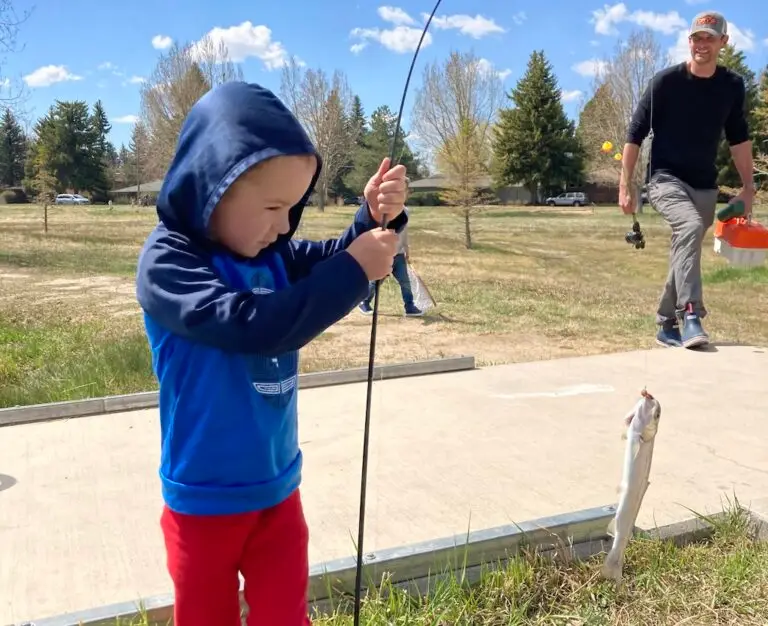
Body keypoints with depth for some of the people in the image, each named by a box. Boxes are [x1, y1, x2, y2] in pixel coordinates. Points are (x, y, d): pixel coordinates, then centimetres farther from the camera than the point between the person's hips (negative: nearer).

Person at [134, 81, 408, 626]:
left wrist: (375, 220, -18)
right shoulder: (167, 263, -21)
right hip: (206, 500, -4)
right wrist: (353, 270, -30)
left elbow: (333, 259, 3)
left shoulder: (271, 254, -1)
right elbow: (253, 324, -33)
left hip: (278, 490, 5)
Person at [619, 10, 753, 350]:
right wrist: (625, 186, -11)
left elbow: (739, 137, 14)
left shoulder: (733, 86, 2)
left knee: (685, 252, 9)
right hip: (666, 179, -5)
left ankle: (666, 325, 24)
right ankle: (691, 317, -35)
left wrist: (747, 187, 13)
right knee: (690, 226, -32)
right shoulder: (666, 81, -10)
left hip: (705, 186, 5)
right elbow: (636, 134, -7)